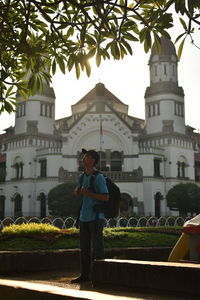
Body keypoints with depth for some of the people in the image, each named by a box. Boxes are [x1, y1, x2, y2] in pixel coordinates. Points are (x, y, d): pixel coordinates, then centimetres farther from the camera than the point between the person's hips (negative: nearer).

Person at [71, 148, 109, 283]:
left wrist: (88, 193, -18)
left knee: (97, 247, -3)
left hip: (96, 217, -7)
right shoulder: (82, 177, 12)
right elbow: (77, 192, 21)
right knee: (84, 247, 10)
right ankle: (85, 275, 18)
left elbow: (106, 197, -12)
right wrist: (80, 190, -2)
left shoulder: (99, 177, -10)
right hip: (84, 216, 7)